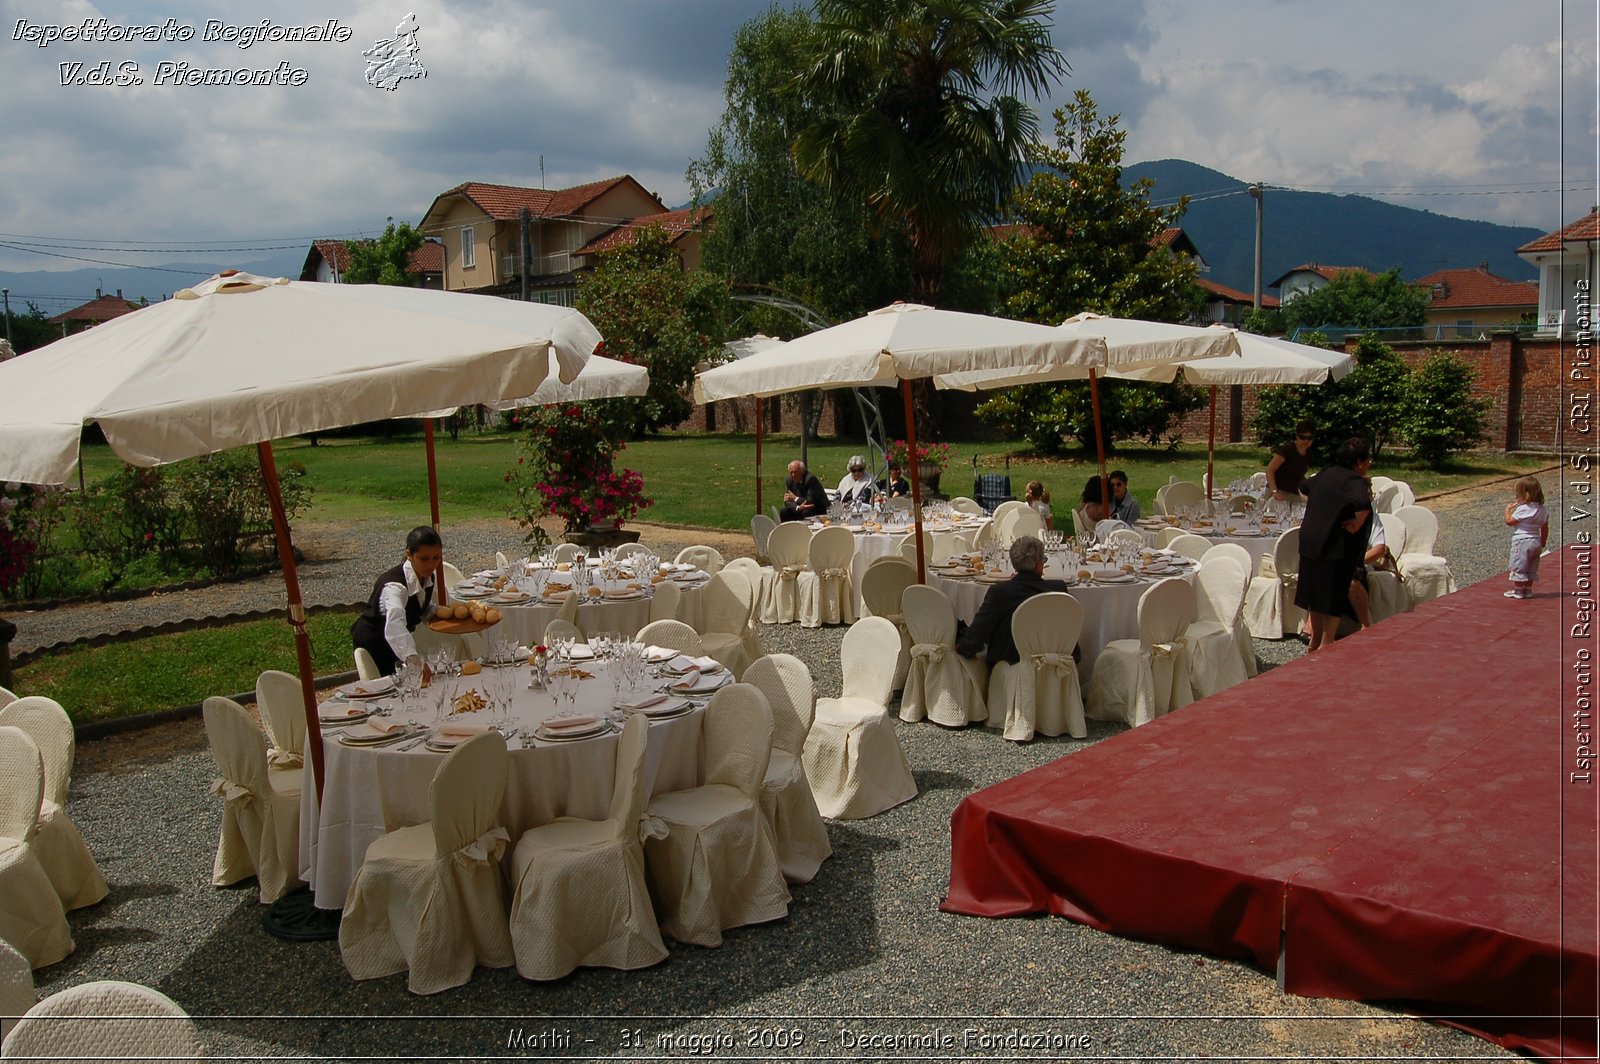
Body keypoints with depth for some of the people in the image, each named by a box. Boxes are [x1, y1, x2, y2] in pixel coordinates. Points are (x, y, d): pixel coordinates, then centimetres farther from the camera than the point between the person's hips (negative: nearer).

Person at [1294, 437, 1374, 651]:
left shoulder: (1326, 474, 9)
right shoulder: (1355, 481, -17)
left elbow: (1305, 487, 28)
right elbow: (1362, 504, -38)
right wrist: (1358, 523, -21)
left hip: (1310, 543, 8)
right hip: (1338, 548, -8)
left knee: (1317, 590, 18)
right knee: (1335, 595, 3)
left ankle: (1315, 640, 29)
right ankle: (1326, 643, 6)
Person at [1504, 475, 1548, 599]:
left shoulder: (1523, 509, -20)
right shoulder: (1541, 509, 6)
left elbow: (1509, 521, -14)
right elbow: (1545, 528, 11)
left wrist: (1508, 509, 1)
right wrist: (1542, 543, 21)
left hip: (1522, 541, -8)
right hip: (1535, 541, 8)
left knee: (1518, 567, 2)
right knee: (1531, 569, 16)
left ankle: (1517, 591, 6)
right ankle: (1528, 589, 22)